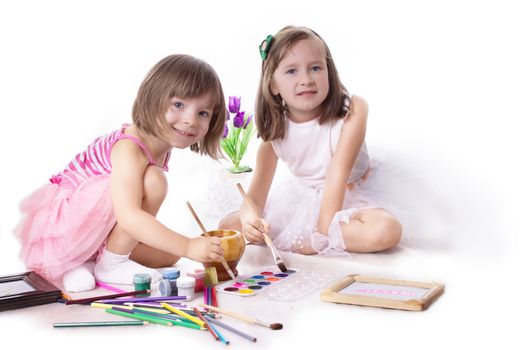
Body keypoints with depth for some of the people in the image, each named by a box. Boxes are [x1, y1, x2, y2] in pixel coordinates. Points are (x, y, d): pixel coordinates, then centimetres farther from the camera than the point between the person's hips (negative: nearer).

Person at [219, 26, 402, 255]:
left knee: (388, 230, -34)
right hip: (297, 199, 3)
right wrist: (250, 217, -38)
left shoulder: (352, 110, -21)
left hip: (344, 198, -3)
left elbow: (339, 172, -25)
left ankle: (298, 243, -23)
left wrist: (323, 228, -28)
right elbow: (257, 189, -14)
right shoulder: (275, 131, -11)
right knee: (228, 227, -7)